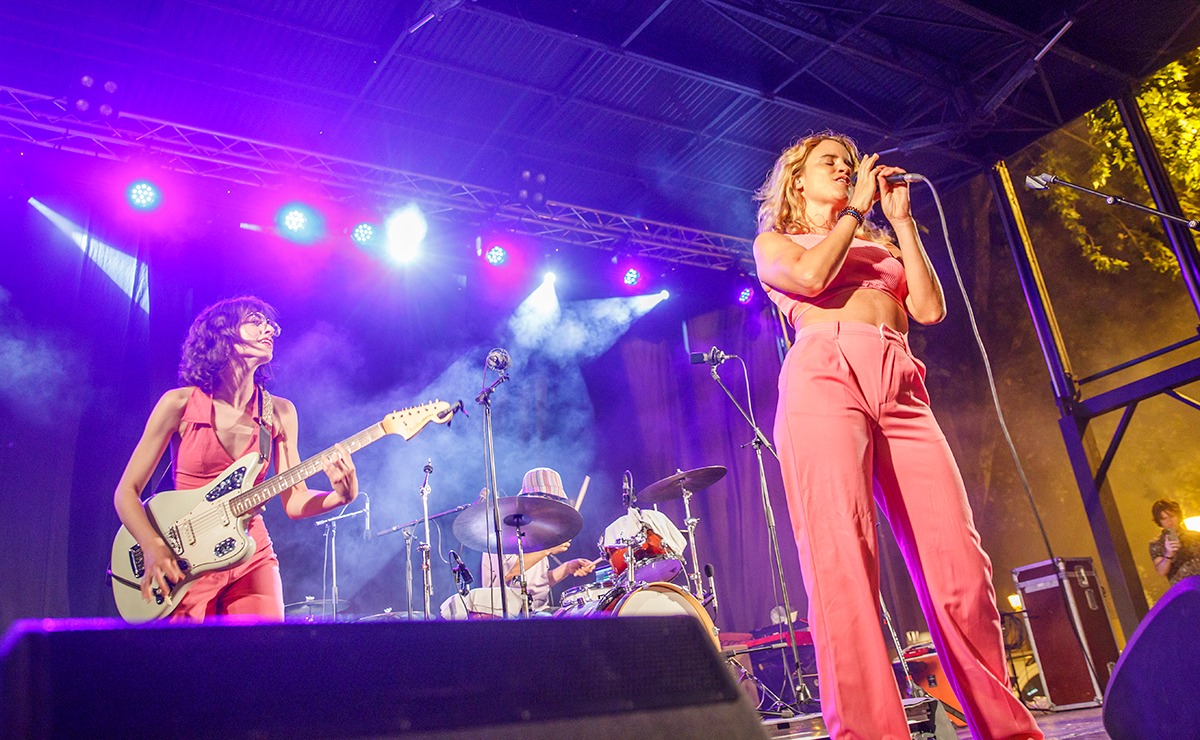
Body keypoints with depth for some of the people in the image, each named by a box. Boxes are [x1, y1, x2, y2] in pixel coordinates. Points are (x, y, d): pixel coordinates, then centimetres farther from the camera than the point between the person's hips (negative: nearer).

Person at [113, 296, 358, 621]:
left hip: (251, 557, 2)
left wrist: (339, 496, -19)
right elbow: (126, 491, -2)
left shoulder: (279, 412, 2)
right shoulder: (179, 404, -6)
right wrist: (153, 546, -19)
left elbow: (294, 501, 1)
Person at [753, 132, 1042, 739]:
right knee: (842, 558, -19)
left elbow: (930, 307, 16)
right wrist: (854, 211, 11)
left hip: (901, 388, 4)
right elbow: (810, 276, -3)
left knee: (960, 561, -7)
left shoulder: (880, 244, 34)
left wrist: (902, 221, 18)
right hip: (825, 374, -4)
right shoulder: (774, 243, 22)